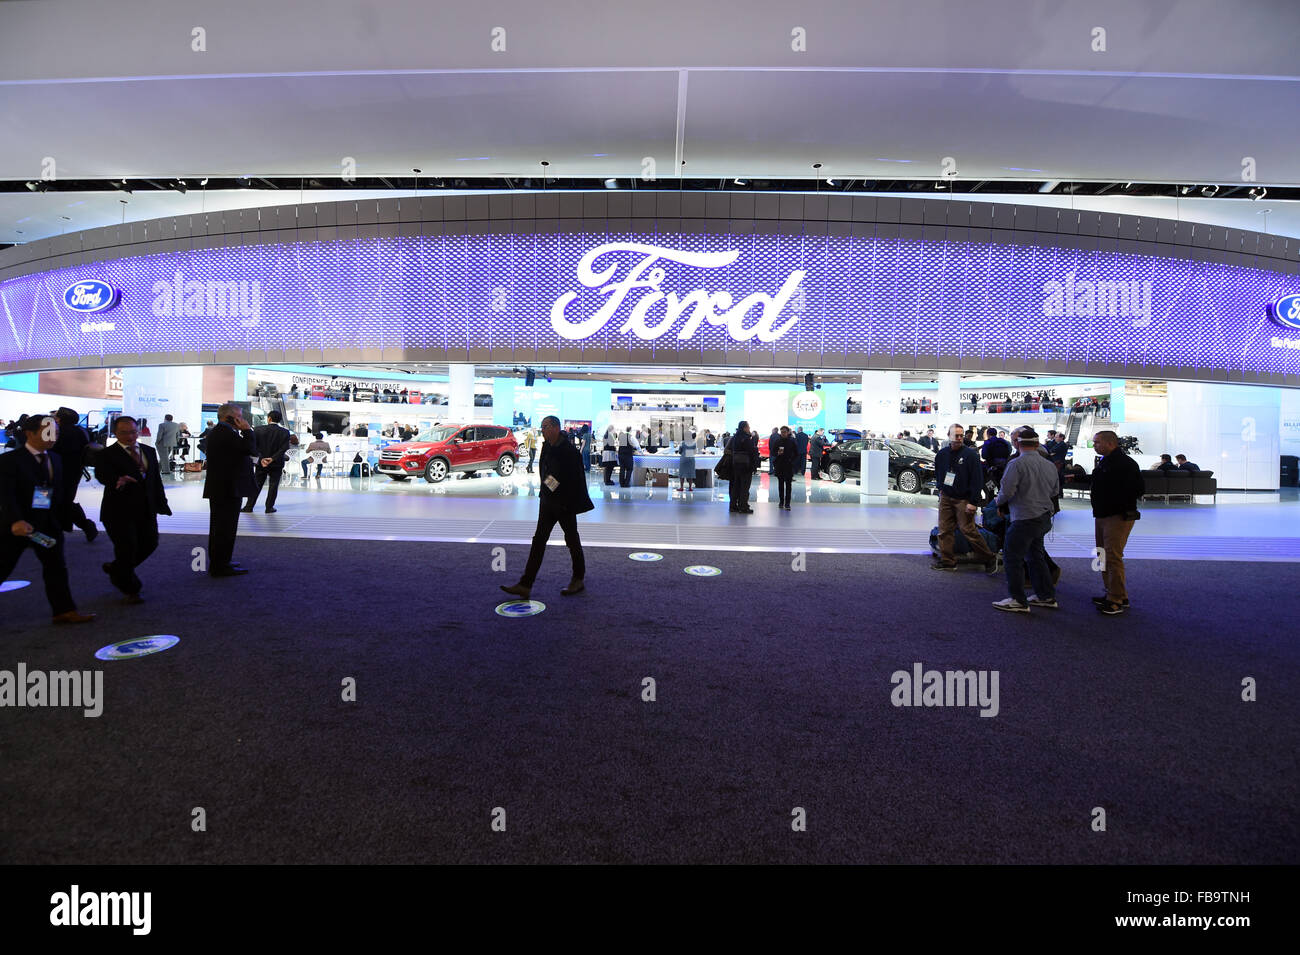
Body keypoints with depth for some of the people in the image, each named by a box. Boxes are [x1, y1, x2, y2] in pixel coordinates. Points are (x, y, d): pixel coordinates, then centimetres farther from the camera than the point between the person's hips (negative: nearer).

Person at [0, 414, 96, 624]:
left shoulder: (55, 459, 8)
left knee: (56, 567, 7)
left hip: (48, 524, 6)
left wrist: (65, 520, 6)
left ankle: (64, 611, 11)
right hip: (17, 525, -5)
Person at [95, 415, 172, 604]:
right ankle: (130, 590, 16)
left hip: (146, 510, 6)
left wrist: (161, 503, 11)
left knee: (150, 543, 8)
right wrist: (117, 481, -48)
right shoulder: (107, 454, -7)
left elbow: (156, 479, 14)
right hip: (119, 511, -6)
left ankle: (115, 568, 34)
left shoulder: (149, 451, 11)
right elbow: (102, 475, -25)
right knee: (127, 548, -2)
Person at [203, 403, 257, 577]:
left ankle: (218, 564, 29)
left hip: (218, 489, 11)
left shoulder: (215, 431, 17)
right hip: (228, 489, -11)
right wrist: (247, 430, -10)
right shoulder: (226, 432, -17)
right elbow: (251, 450, -21)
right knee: (226, 528, -5)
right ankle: (221, 566, 0)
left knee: (220, 527, 18)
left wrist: (244, 432, 10)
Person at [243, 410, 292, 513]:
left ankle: (249, 507, 14)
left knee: (256, 485, 10)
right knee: (273, 485, 7)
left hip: (261, 463, 1)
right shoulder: (284, 432, -5)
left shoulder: (258, 430, -3)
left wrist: (262, 458, -10)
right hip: (277, 464, -1)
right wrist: (272, 458, -14)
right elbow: (284, 448, -12)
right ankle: (269, 508, 7)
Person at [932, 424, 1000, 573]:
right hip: (946, 498, 5)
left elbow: (978, 479, -11)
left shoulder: (970, 454, -9)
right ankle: (947, 561, 14)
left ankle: (989, 559, 8)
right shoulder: (942, 454, 7)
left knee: (968, 530, -7)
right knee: (944, 530, 5)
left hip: (964, 500, -5)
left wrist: (973, 502, -16)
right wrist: (941, 489, 12)